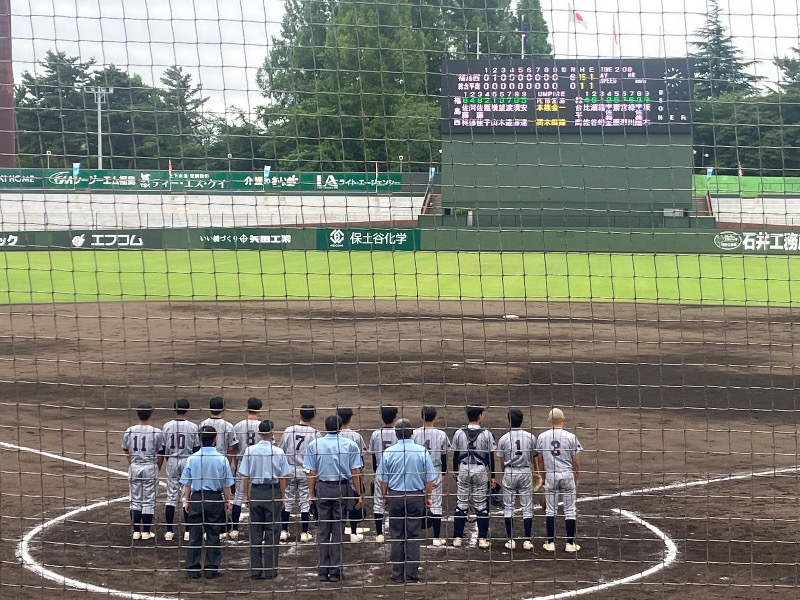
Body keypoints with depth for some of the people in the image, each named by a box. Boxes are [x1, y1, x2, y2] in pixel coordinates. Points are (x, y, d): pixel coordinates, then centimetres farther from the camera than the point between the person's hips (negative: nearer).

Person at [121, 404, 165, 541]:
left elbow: (126, 452, 9)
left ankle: (136, 531, 12)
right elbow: (161, 454, -2)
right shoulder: (156, 432, -9)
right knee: (148, 501, 5)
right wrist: (158, 468, 14)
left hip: (134, 468, 3)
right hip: (150, 468, -3)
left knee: (135, 500, 11)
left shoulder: (129, 431, -1)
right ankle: (146, 532, 7)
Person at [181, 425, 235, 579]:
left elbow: (187, 483, 3)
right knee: (213, 536, 6)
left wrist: (187, 501, 14)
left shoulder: (192, 458, -4)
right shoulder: (221, 459, -8)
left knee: (194, 536, 7)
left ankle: (193, 570, 10)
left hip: (196, 499, 1)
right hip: (215, 500, -1)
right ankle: (211, 569, 8)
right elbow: (226, 484, -3)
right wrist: (227, 501, 10)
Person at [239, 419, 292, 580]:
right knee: (272, 531, 5)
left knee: (255, 531, 8)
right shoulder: (278, 452, -7)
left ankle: (255, 570, 10)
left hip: (255, 492, 1)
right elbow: (283, 478, -3)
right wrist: (282, 497, 8)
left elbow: (245, 476, -2)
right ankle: (270, 569, 6)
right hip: (273, 493, -1)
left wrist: (245, 495, 9)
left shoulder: (250, 451, -4)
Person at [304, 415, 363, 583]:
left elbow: (312, 473, 1)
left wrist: (311, 493, 7)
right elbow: (355, 472, -2)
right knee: (338, 530, 4)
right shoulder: (350, 445, -1)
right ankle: (336, 571, 5)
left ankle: (323, 571, 8)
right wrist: (359, 495, 3)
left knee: (323, 530, 8)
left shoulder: (314, 445, 1)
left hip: (322, 488, 1)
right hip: (342, 489, -1)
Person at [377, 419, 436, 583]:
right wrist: (428, 497, 10)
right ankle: (412, 575, 3)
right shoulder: (422, 452, -6)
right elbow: (429, 478, -2)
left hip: (395, 496, 0)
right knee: (413, 536, 4)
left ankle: (397, 574, 10)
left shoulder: (388, 452, -5)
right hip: (416, 496, 0)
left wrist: (385, 497, 14)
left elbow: (383, 479, 1)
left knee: (397, 537, 8)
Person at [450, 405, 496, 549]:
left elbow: (455, 455, 5)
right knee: (481, 505, 4)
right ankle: (482, 538, 4)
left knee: (461, 504, 7)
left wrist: (456, 472, 17)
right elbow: (490, 456, -4)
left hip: (463, 470, 2)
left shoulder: (459, 433, -2)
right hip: (480, 471, -2)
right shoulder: (486, 434, -8)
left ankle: (457, 538, 8)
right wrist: (492, 475, 4)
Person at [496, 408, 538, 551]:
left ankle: (510, 540, 6)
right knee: (527, 507, 5)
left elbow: (502, 462, 1)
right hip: (526, 472, 1)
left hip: (509, 473, -1)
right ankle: (527, 540, 3)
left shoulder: (503, 439, -6)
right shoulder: (530, 437, -4)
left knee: (508, 507, 8)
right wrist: (536, 473, 20)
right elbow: (534, 459, 4)